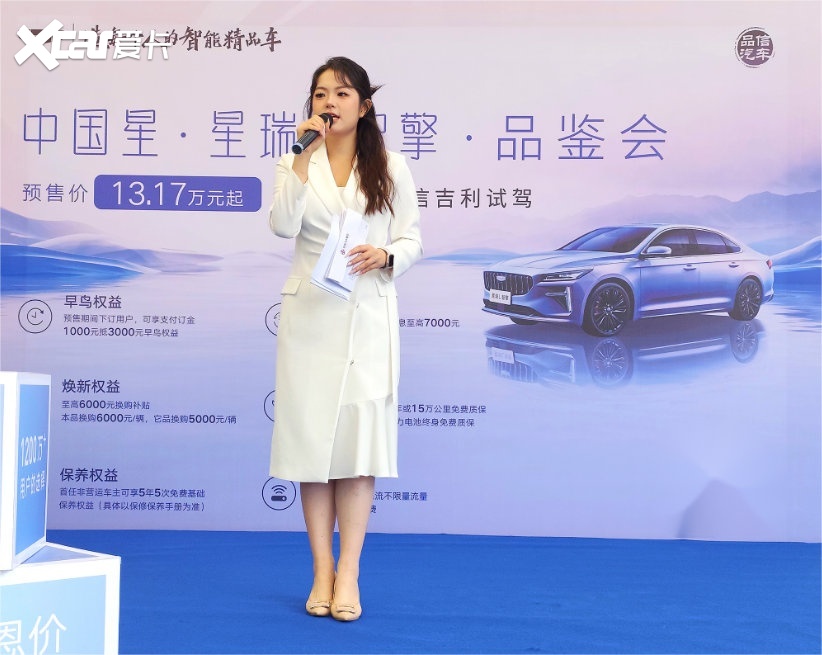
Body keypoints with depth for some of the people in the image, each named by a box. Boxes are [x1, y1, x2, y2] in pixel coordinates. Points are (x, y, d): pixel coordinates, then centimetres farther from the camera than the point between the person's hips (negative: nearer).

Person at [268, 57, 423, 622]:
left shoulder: (391, 168, 7)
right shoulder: (295, 164, 7)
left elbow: (412, 240, 6)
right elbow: (282, 226, -10)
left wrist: (385, 255, -14)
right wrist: (304, 158, -16)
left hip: (368, 316, -1)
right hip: (310, 314, 1)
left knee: (359, 437, -3)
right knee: (310, 437, 2)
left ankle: (348, 574, 5)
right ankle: (322, 571, 12)